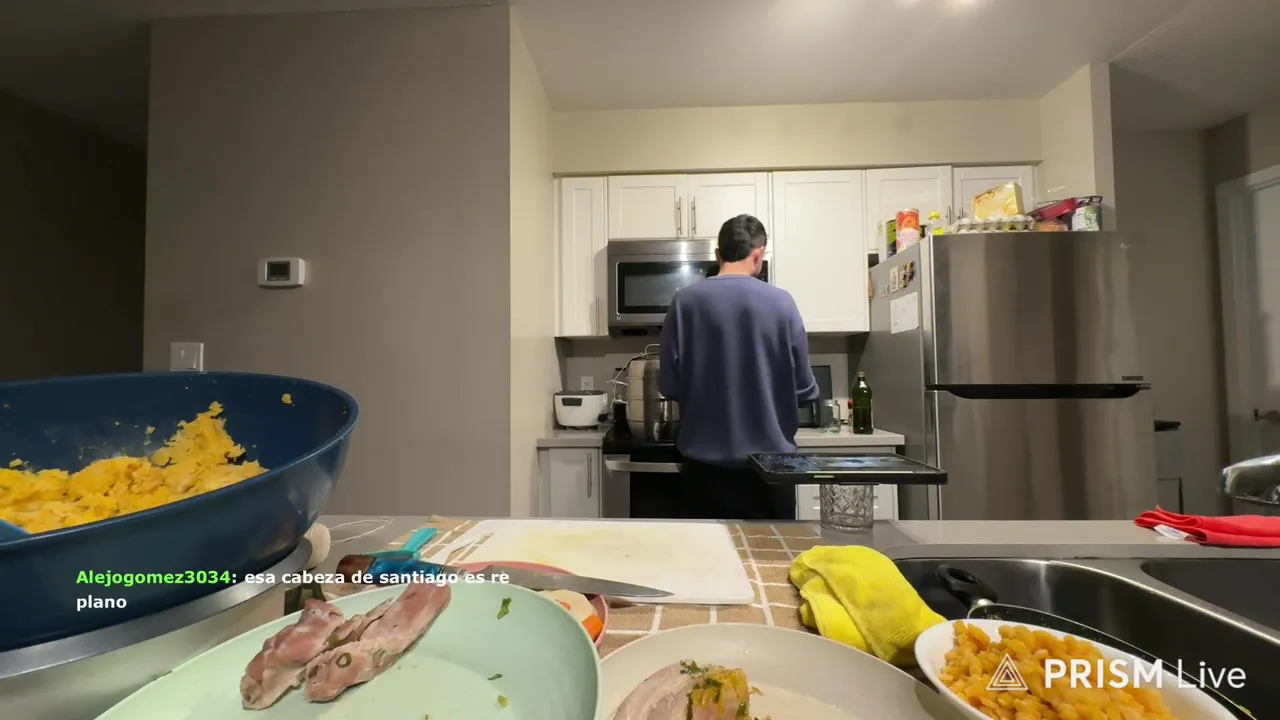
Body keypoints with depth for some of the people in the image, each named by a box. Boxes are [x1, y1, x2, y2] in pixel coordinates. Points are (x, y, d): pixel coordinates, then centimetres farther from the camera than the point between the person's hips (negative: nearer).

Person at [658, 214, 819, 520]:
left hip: (704, 461, 1)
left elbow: (669, 385, -4)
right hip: (768, 459, 0)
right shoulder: (780, 302, -7)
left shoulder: (685, 301, -6)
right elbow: (805, 389, -3)